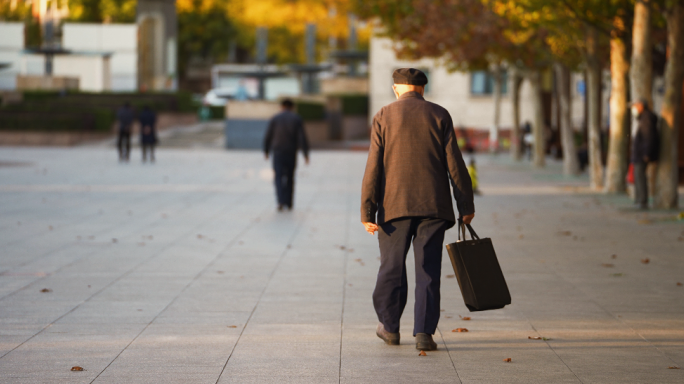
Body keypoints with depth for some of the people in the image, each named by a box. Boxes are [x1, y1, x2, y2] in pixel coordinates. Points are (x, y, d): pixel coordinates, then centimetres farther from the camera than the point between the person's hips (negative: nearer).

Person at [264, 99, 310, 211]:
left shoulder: (275, 119, 0)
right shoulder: (297, 119, -1)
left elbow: (268, 137, 3)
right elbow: (302, 137, -9)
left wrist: (266, 151, 18)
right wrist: (306, 154, -9)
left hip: (278, 152, -1)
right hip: (291, 154, 1)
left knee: (279, 178, -3)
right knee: (289, 178, 16)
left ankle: (281, 201, -23)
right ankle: (289, 203, 18)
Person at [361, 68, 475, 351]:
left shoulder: (384, 117, 1)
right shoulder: (439, 116, 3)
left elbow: (373, 167, -4)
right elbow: (454, 164, -1)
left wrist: (367, 212, -4)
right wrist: (466, 205, 5)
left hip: (395, 206, 0)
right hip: (433, 206, 0)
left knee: (392, 267, 12)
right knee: (428, 271, 3)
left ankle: (390, 327, 23)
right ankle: (424, 333, -2)